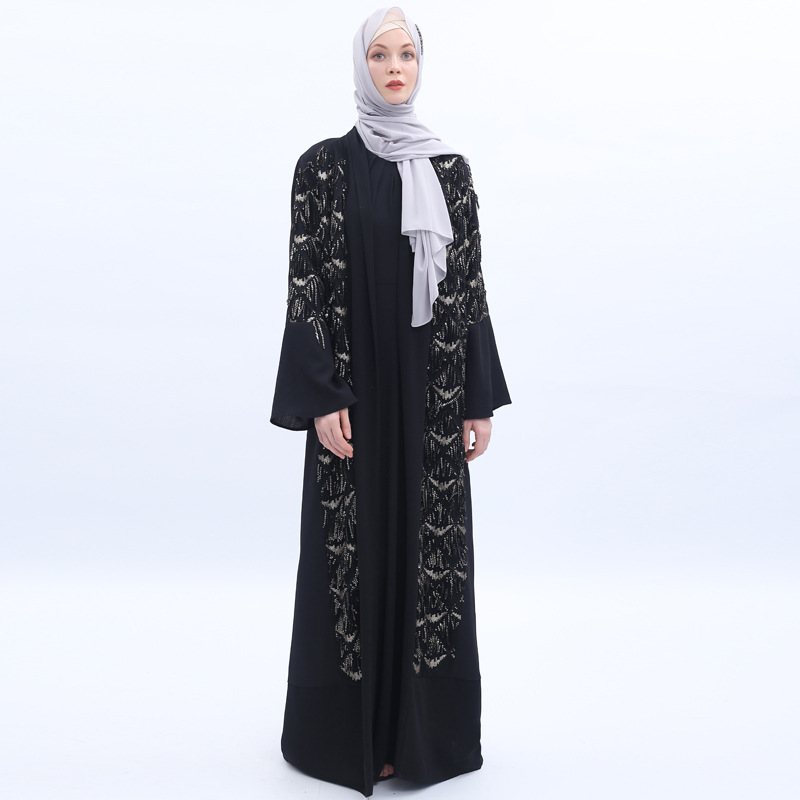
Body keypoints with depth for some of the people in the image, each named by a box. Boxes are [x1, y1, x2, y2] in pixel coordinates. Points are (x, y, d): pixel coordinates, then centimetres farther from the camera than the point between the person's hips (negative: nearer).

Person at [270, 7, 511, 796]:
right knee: (356, 545, 4)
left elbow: (471, 286, 6)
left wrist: (480, 400, 1)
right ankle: (354, 727, 21)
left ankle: (427, 725, 24)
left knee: (431, 545, 7)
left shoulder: (451, 169, 7)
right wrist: (321, 399, -13)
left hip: (433, 388, 3)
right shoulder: (324, 165, -1)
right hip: (355, 385, -2)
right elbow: (305, 286, -6)